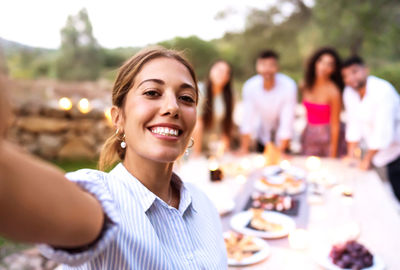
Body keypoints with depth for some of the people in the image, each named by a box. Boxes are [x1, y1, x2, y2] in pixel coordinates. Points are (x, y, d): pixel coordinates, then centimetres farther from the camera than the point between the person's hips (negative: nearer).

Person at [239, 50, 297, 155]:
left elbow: (287, 122, -26)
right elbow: (247, 119, -16)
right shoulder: (250, 86, -21)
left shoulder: (289, 86, -28)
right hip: (262, 136, 2)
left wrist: (280, 152, -28)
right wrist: (244, 149, -17)